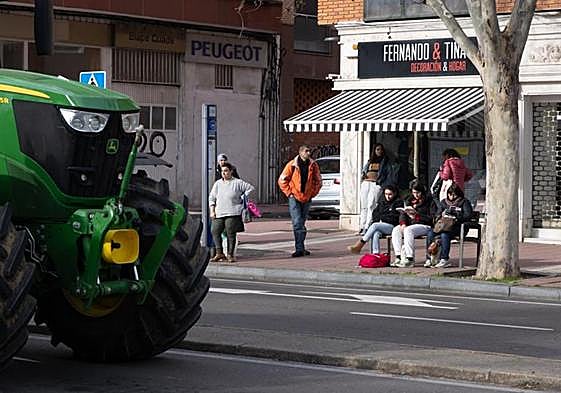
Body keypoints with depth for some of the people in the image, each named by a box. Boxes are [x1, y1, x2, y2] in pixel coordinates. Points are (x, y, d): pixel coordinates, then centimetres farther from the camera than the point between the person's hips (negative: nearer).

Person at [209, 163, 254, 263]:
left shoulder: (238, 183, 3)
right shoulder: (217, 184, 14)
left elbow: (251, 188, 7)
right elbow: (211, 198, 16)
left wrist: (242, 199, 2)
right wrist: (212, 211, 6)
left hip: (232, 213, -4)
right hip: (219, 213, 4)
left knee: (230, 233, -7)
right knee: (215, 231, -7)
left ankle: (230, 254, 2)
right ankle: (219, 253, 1)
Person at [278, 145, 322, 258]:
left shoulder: (313, 165, 2)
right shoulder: (292, 165, -7)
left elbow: (318, 180, 15)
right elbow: (282, 180, 1)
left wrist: (313, 192, 6)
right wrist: (289, 192, -4)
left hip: (307, 198, 3)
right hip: (294, 197, -3)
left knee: (301, 223, 12)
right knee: (297, 223, -10)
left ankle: (300, 248, 19)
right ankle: (299, 249, -12)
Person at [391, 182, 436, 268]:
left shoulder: (429, 201, -2)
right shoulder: (410, 200, 18)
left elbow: (432, 218, -11)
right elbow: (403, 214, 12)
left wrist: (417, 216, -17)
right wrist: (403, 223, -9)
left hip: (425, 226, -7)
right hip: (410, 224, 7)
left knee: (408, 230, -34)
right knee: (396, 230, -18)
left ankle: (410, 259, -35)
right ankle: (398, 257, -23)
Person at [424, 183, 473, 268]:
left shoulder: (464, 202, 8)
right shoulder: (443, 202, 22)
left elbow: (468, 215, -5)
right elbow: (437, 215, 20)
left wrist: (457, 218, -16)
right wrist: (440, 217, -3)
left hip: (457, 227, -5)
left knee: (444, 235, -35)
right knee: (430, 233, -24)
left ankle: (444, 259, -33)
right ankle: (429, 258, -24)